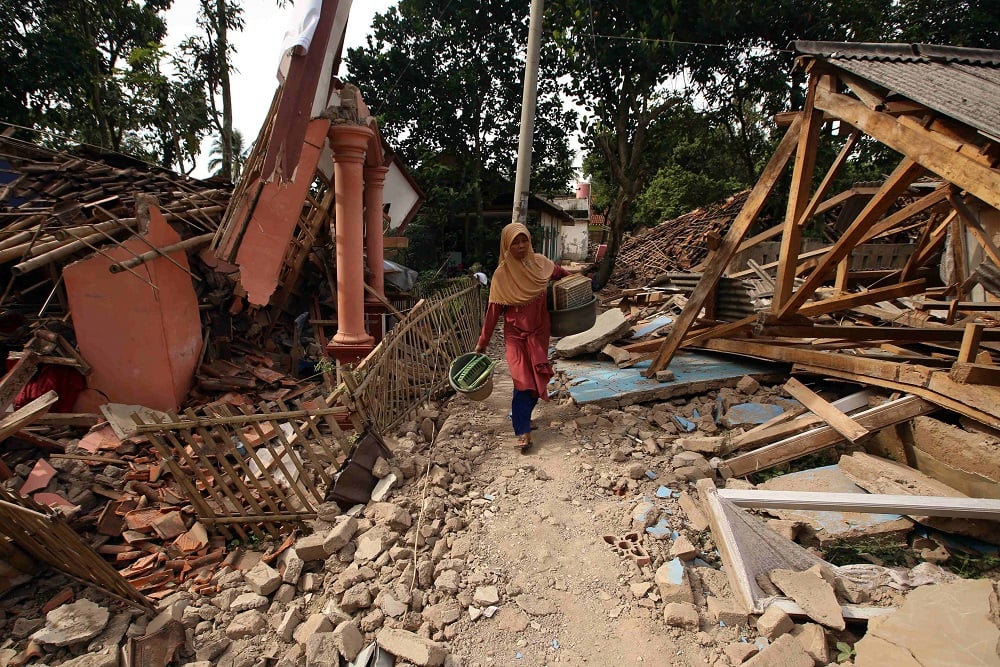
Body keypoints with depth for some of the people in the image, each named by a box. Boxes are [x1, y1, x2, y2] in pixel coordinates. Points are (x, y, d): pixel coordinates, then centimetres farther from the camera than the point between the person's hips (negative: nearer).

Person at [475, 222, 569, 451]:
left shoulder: (540, 263, -4)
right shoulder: (502, 274, -12)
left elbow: (561, 274, 20)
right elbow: (494, 310, -8)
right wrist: (482, 342, -6)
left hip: (539, 331, 4)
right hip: (515, 334, -3)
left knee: (537, 378, 9)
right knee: (523, 380, -9)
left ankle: (520, 415, 34)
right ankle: (522, 431, 1)